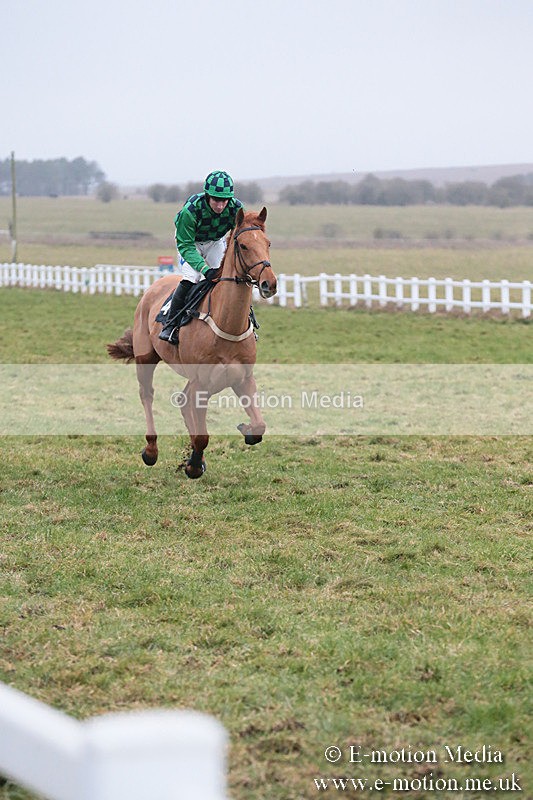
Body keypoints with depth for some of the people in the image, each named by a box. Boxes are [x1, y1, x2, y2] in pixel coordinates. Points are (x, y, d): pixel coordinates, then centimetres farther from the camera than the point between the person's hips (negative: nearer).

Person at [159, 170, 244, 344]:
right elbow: (185, 245, -33)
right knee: (190, 278, -21)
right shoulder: (191, 209, -38)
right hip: (189, 241, -3)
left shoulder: (236, 208, -28)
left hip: (216, 242, 3)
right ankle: (170, 324, -10)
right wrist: (205, 269, -45)